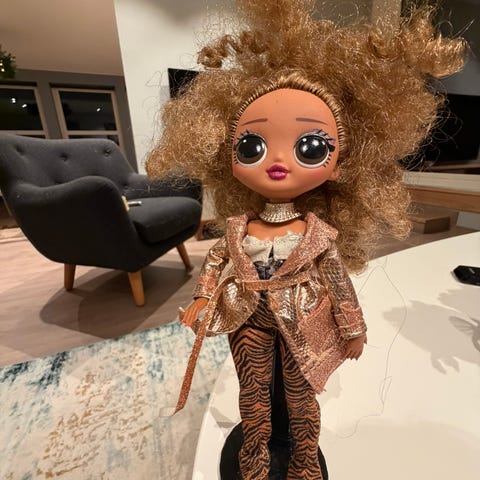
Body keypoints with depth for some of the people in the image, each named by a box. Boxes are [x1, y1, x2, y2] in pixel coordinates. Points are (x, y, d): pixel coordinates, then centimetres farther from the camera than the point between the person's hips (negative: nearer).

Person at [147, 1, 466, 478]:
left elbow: (338, 279, -7)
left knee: (300, 396, 20)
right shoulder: (238, 227, -12)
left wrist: (352, 327, 0)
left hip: (303, 322, -1)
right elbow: (215, 260, 1)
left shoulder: (319, 233, -16)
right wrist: (201, 301, -3)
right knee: (252, 392, 21)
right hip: (249, 319, 2)